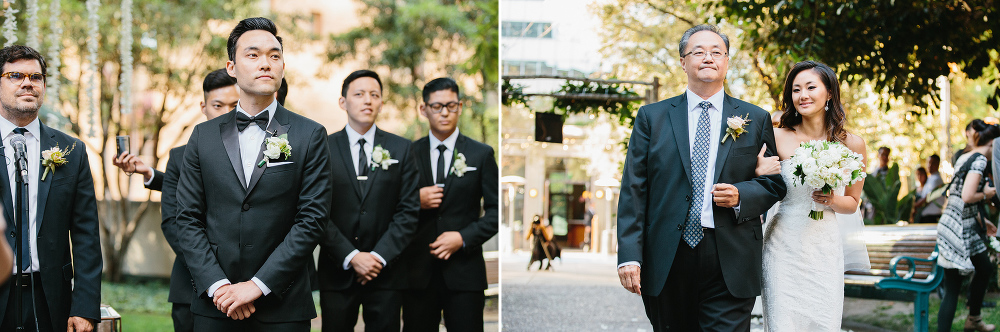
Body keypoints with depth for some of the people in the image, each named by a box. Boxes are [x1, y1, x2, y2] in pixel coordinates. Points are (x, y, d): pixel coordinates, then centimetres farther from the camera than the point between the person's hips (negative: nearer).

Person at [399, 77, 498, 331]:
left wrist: (463, 237, -11)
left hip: (464, 271, -1)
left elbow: (496, 210, 2)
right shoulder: (409, 154, 8)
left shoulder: (481, 154, 4)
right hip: (418, 271, 1)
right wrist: (415, 201, -10)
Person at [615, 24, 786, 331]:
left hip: (730, 269, 0)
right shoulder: (651, 117, 9)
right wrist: (629, 256, -7)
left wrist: (740, 196, -10)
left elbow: (775, 183, 13)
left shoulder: (756, 119, 11)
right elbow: (633, 191, 3)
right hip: (666, 267, 1)